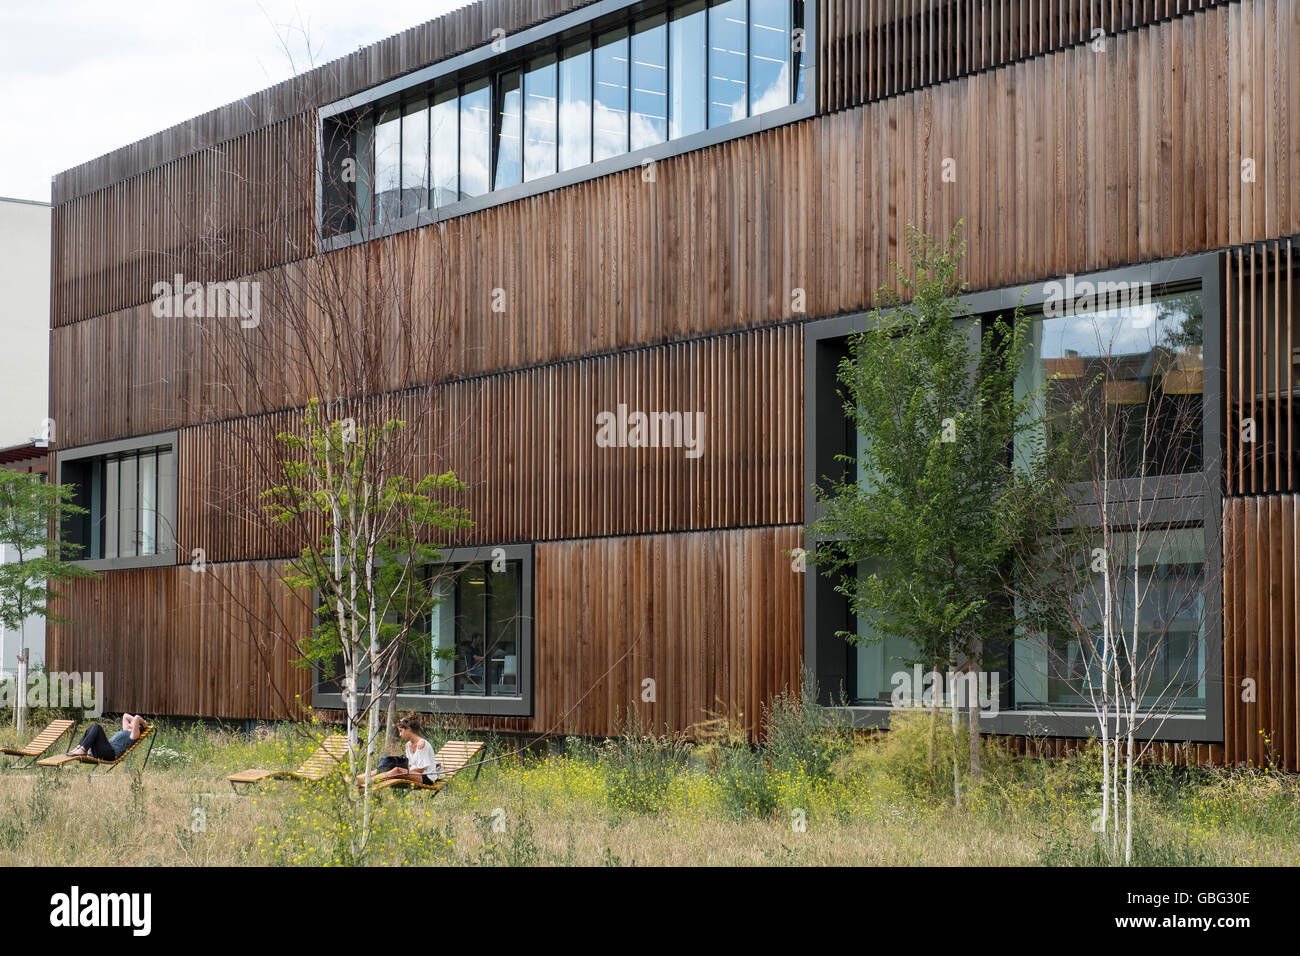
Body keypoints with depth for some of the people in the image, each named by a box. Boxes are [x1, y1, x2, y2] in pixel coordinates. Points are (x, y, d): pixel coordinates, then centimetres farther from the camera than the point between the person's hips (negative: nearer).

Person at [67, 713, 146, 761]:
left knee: (97, 727, -22)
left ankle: (82, 750, -33)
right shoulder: (126, 731, 33)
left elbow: (136, 718, -9)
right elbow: (125, 716, 47)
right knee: (92, 726, -4)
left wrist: (142, 722, 9)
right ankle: (79, 747, -20)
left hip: (110, 754, -9)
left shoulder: (134, 734, 6)